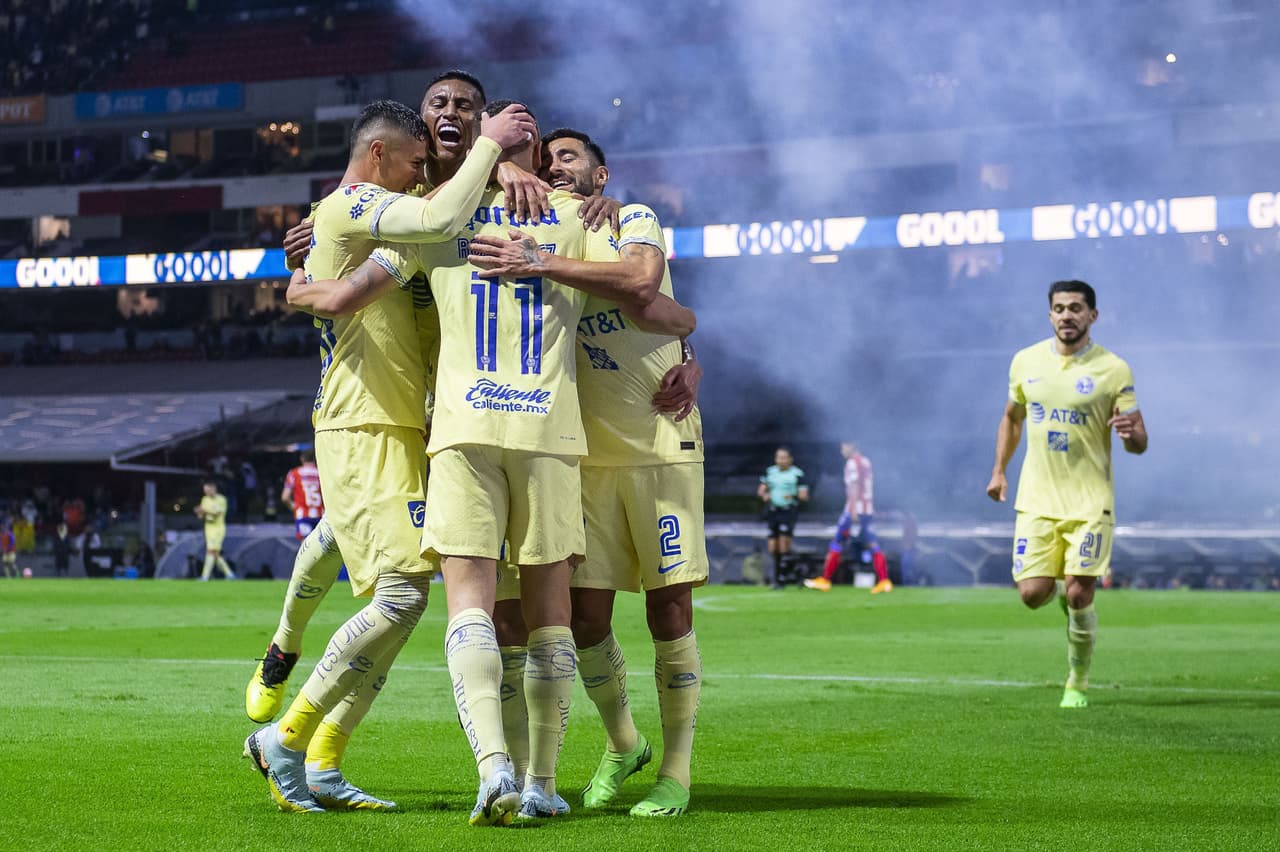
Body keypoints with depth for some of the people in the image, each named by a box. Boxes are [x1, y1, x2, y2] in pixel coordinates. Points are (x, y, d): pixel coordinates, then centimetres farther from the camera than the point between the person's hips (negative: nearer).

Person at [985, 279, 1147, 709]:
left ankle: (1077, 685, 11)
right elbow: (1012, 417, 22)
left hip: (1089, 502, -3)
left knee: (1078, 597, -9)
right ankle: (1064, 588, 31)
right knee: (1032, 593, -6)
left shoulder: (1113, 370, -5)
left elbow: (1140, 443, -3)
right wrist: (999, 470, 15)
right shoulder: (1025, 362, 5)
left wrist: (1130, 432, -26)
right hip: (1037, 500, 3)